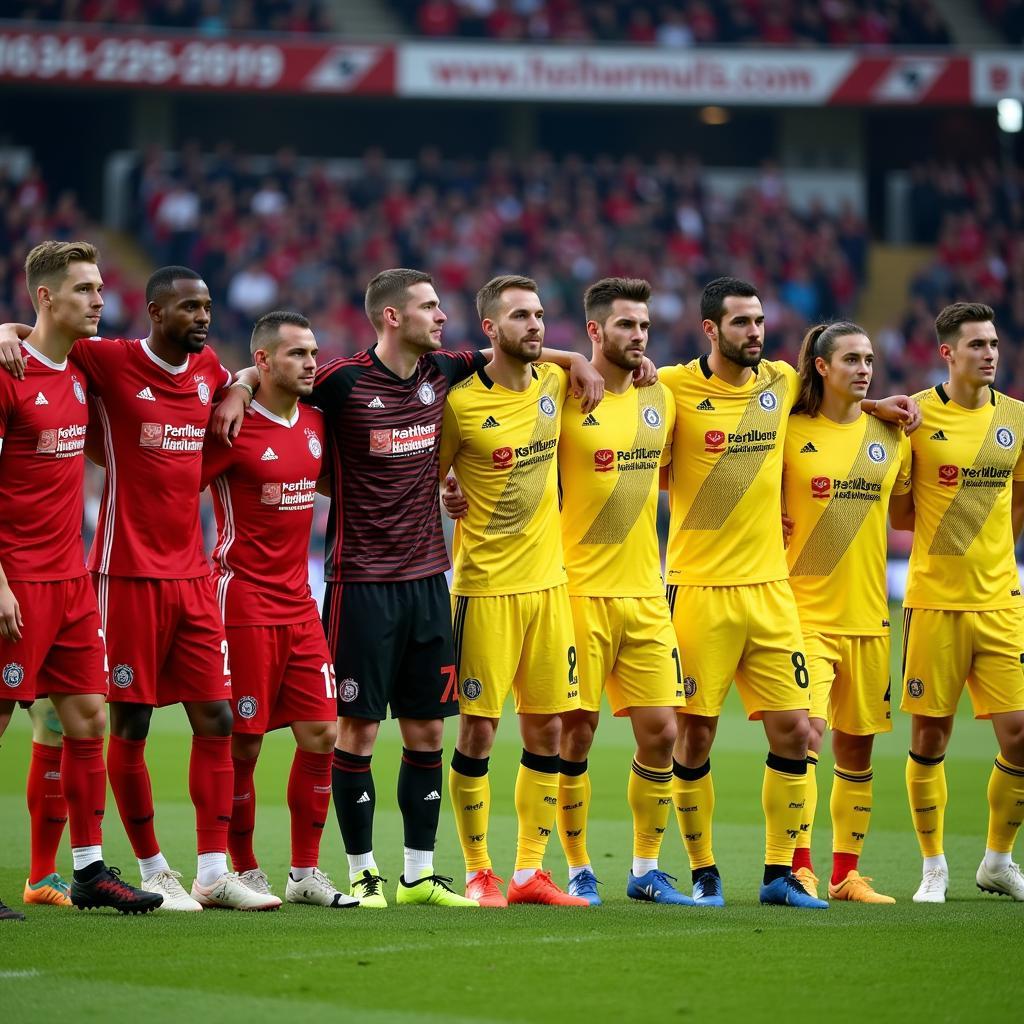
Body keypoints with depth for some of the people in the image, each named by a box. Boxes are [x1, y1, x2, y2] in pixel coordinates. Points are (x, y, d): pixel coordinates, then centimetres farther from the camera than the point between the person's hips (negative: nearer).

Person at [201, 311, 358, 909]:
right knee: (243, 744, -2)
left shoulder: (316, 423, 10)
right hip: (244, 604, -7)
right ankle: (244, 872, 10)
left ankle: (306, 873, 12)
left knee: (322, 734, 3)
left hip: (299, 605, 7)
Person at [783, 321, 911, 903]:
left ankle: (846, 873, 16)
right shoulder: (790, 432, -3)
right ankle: (800, 867, -12)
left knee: (856, 747, 8)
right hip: (805, 611, -4)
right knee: (806, 731, -17)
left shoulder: (890, 435, 8)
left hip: (867, 615, 4)